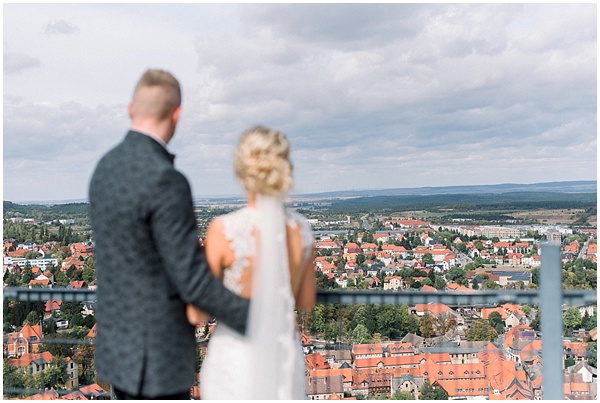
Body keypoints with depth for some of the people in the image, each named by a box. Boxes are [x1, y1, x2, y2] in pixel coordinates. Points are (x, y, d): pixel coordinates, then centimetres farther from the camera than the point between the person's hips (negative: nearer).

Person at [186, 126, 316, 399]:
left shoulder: (224, 230, -20)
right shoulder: (302, 229, -6)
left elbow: (197, 314, -12)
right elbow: (306, 302, 7)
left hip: (236, 357, -4)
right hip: (285, 355, 4)